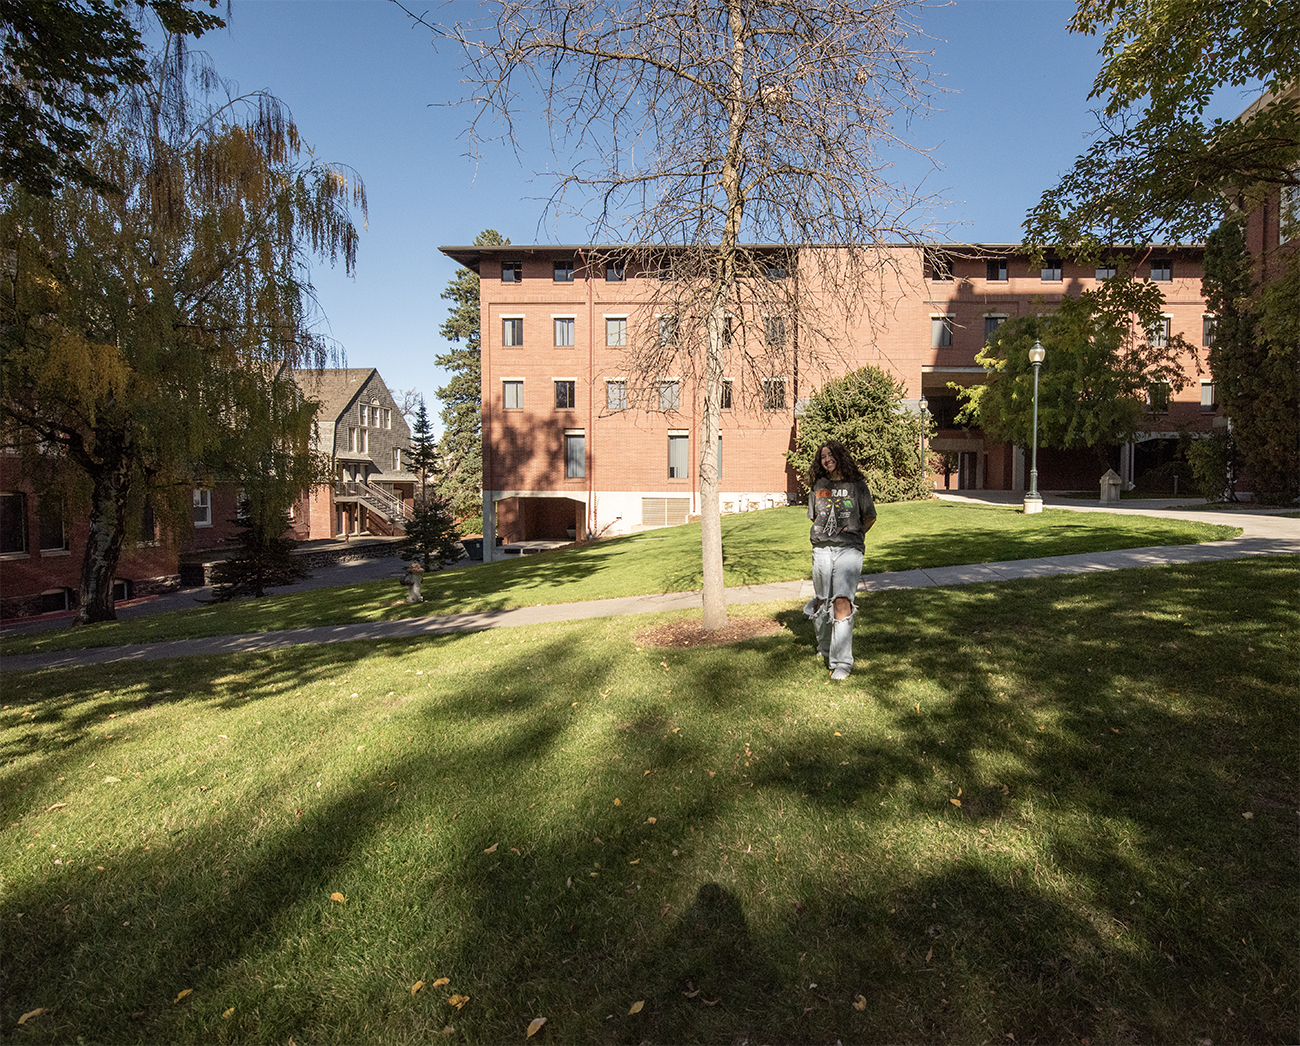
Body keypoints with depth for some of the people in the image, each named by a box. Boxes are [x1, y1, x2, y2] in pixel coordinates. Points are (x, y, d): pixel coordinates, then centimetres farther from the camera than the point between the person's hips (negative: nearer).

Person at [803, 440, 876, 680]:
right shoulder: (818, 486, 12)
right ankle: (825, 649, 33)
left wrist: (853, 534, 12)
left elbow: (870, 517, 13)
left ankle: (842, 661, -11)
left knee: (842, 602, -15)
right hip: (821, 549, 4)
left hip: (848, 549, -3)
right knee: (821, 602, 10)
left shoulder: (857, 485, 4)